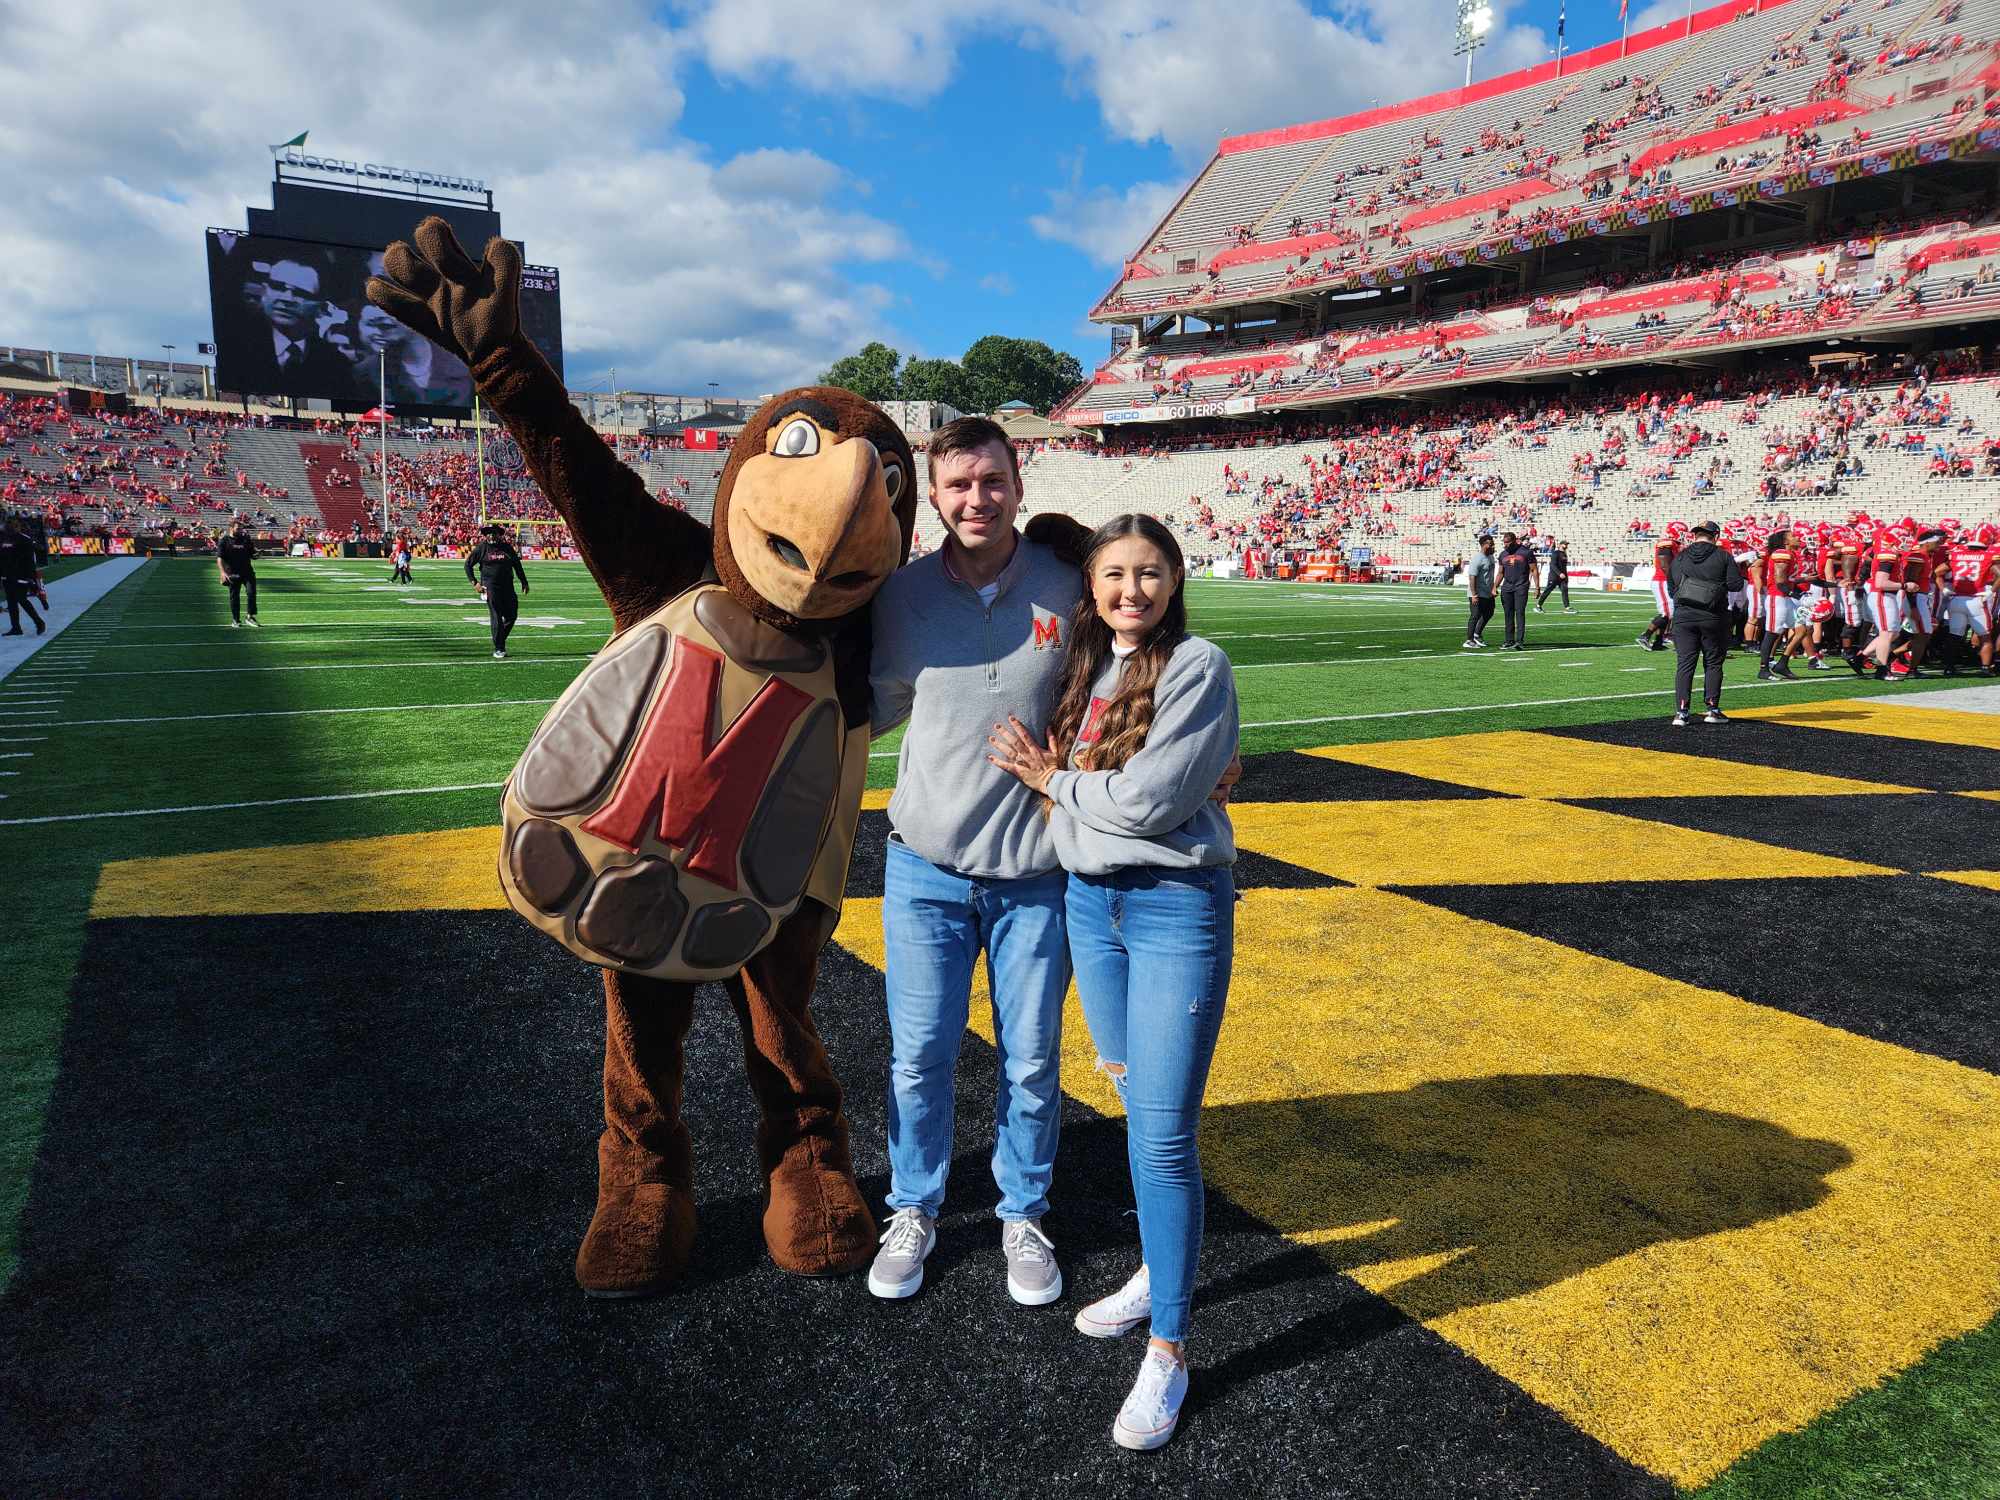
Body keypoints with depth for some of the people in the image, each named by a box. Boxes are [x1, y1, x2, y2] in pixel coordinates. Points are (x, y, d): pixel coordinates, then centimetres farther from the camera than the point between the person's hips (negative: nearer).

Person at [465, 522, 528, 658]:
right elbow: (468, 565, 7)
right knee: (496, 617, -6)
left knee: (512, 616, 3)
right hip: (491, 587, -4)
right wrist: (475, 582, -2)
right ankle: (498, 649, 0)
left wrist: (524, 582, 14)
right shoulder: (481, 548, 0)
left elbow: (517, 565, 17)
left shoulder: (507, 547, 8)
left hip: (508, 586, 4)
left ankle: (500, 640, 25)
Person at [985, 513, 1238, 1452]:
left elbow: (1147, 802, -19)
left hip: (1176, 910, -6)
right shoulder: (1083, 669, 9)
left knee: (1163, 1134, -4)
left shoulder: (1197, 666, -12)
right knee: (1136, 1106, 19)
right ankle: (1157, 1270, 39)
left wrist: (1053, 778, -5)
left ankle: (1168, 1349, 10)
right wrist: (1051, 778, -8)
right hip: (1089, 904, 6)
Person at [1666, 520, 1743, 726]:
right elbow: (1736, 584, -4)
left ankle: (1681, 712, -4)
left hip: (1684, 615, 1)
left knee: (1684, 664, 2)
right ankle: (1712, 709, 11)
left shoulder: (1680, 556, 4)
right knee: (1713, 663, 10)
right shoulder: (1723, 556, -2)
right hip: (1713, 616, -1)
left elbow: (1672, 588, 4)